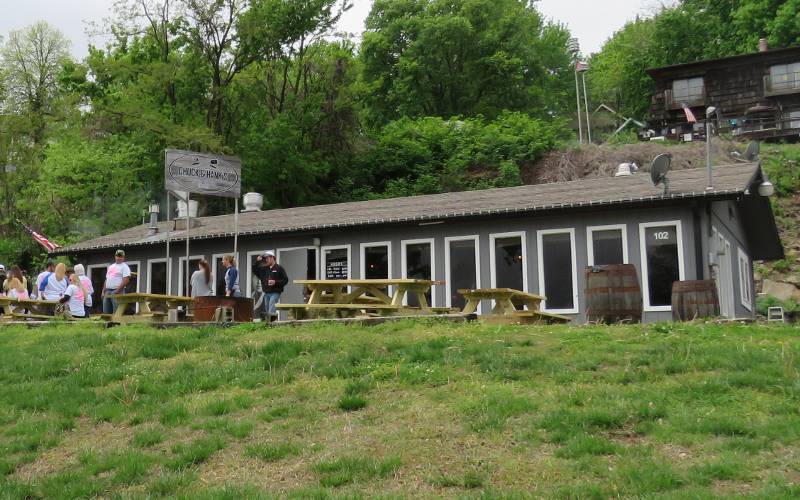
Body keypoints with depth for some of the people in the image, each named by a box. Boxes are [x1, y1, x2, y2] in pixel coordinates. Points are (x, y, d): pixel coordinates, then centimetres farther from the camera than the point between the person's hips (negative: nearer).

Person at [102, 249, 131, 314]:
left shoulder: (124, 267, -2)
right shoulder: (110, 267, 21)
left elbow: (126, 280, -14)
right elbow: (106, 280, 23)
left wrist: (117, 290, -19)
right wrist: (103, 291, 13)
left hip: (117, 292, -8)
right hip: (107, 291, 8)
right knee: (106, 312, 7)